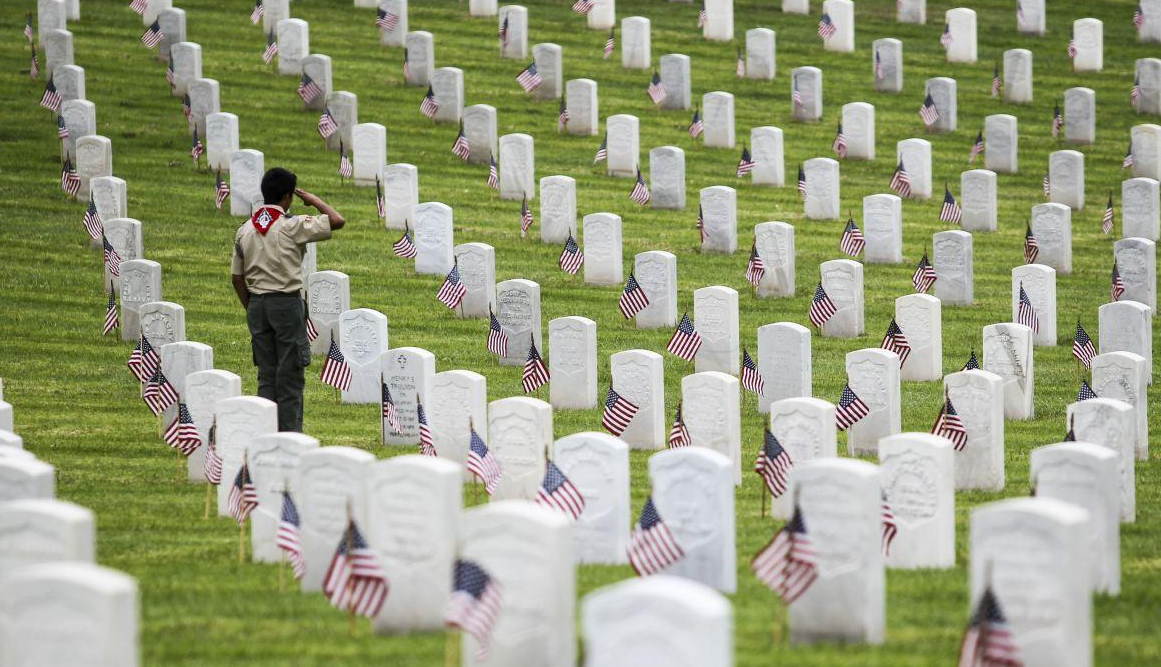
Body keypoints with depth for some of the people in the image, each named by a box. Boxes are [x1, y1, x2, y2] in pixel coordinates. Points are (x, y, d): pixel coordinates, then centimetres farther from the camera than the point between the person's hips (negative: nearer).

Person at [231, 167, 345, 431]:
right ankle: (290, 434, 0)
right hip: (287, 303, -5)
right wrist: (313, 200, 2)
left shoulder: (245, 230, 7)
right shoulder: (292, 226, -11)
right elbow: (337, 221, -11)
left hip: (257, 303, 5)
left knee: (266, 374, 11)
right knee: (290, 374, 0)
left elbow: (237, 277, 9)